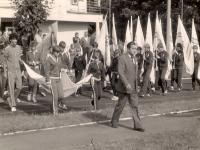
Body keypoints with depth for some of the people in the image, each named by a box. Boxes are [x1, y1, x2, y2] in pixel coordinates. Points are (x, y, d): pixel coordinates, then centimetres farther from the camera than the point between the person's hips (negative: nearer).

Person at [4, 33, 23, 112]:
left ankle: (11, 99, 27)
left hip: (18, 70, 4)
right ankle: (13, 106, 5)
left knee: (19, 87, 2)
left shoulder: (19, 47, 6)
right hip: (10, 71, -4)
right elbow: (6, 59, 4)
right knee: (11, 88, -2)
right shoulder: (7, 49, -8)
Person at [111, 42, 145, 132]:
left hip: (133, 88, 7)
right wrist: (126, 84, -30)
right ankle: (114, 121, 25)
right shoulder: (122, 58, -14)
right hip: (124, 87, -6)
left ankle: (137, 125, 3)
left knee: (135, 106, 2)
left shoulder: (134, 58, 10)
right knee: (120, 105, 7)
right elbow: (120, 72, -22)